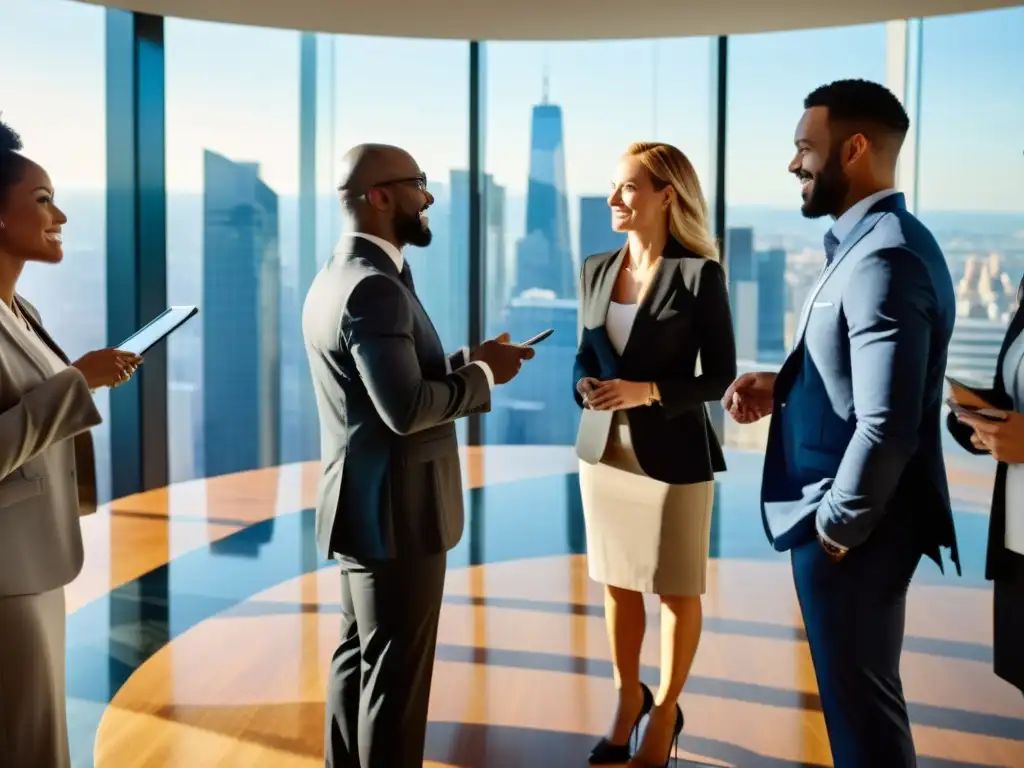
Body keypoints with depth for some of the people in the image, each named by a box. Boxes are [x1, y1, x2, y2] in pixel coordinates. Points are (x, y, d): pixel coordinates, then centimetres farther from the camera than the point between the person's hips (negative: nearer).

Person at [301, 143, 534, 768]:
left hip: (366, 505, 11)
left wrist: (469, 361, 6)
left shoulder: (337, 277, 12)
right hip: (396, 511, -10)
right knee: (395, 675, 0)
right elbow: (406, 408, -28)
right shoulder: (375, 287, -21)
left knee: (359, 661, 18)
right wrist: (484, 375, -14)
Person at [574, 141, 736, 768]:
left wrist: (646, 392, -23)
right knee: (620, 584, 15)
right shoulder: (597, 270, 4)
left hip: (674, 456, -5)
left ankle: (666, 711, 29)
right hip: (606, 451, 5)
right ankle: (629, 698, 35)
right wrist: (585, 385, -10)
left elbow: (720, 376, -10)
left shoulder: (699, 274, -12)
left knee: (677, 590, 11)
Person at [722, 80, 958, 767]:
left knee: (861, 701, 4)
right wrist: (781, 386, 4)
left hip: (852, 526, -10)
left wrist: (836, 527, -17)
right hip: (848, 512, 10)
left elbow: (887, 424, -27)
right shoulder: (871, 241, 11)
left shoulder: (885, 257, -22)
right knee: (860, 694, 21)